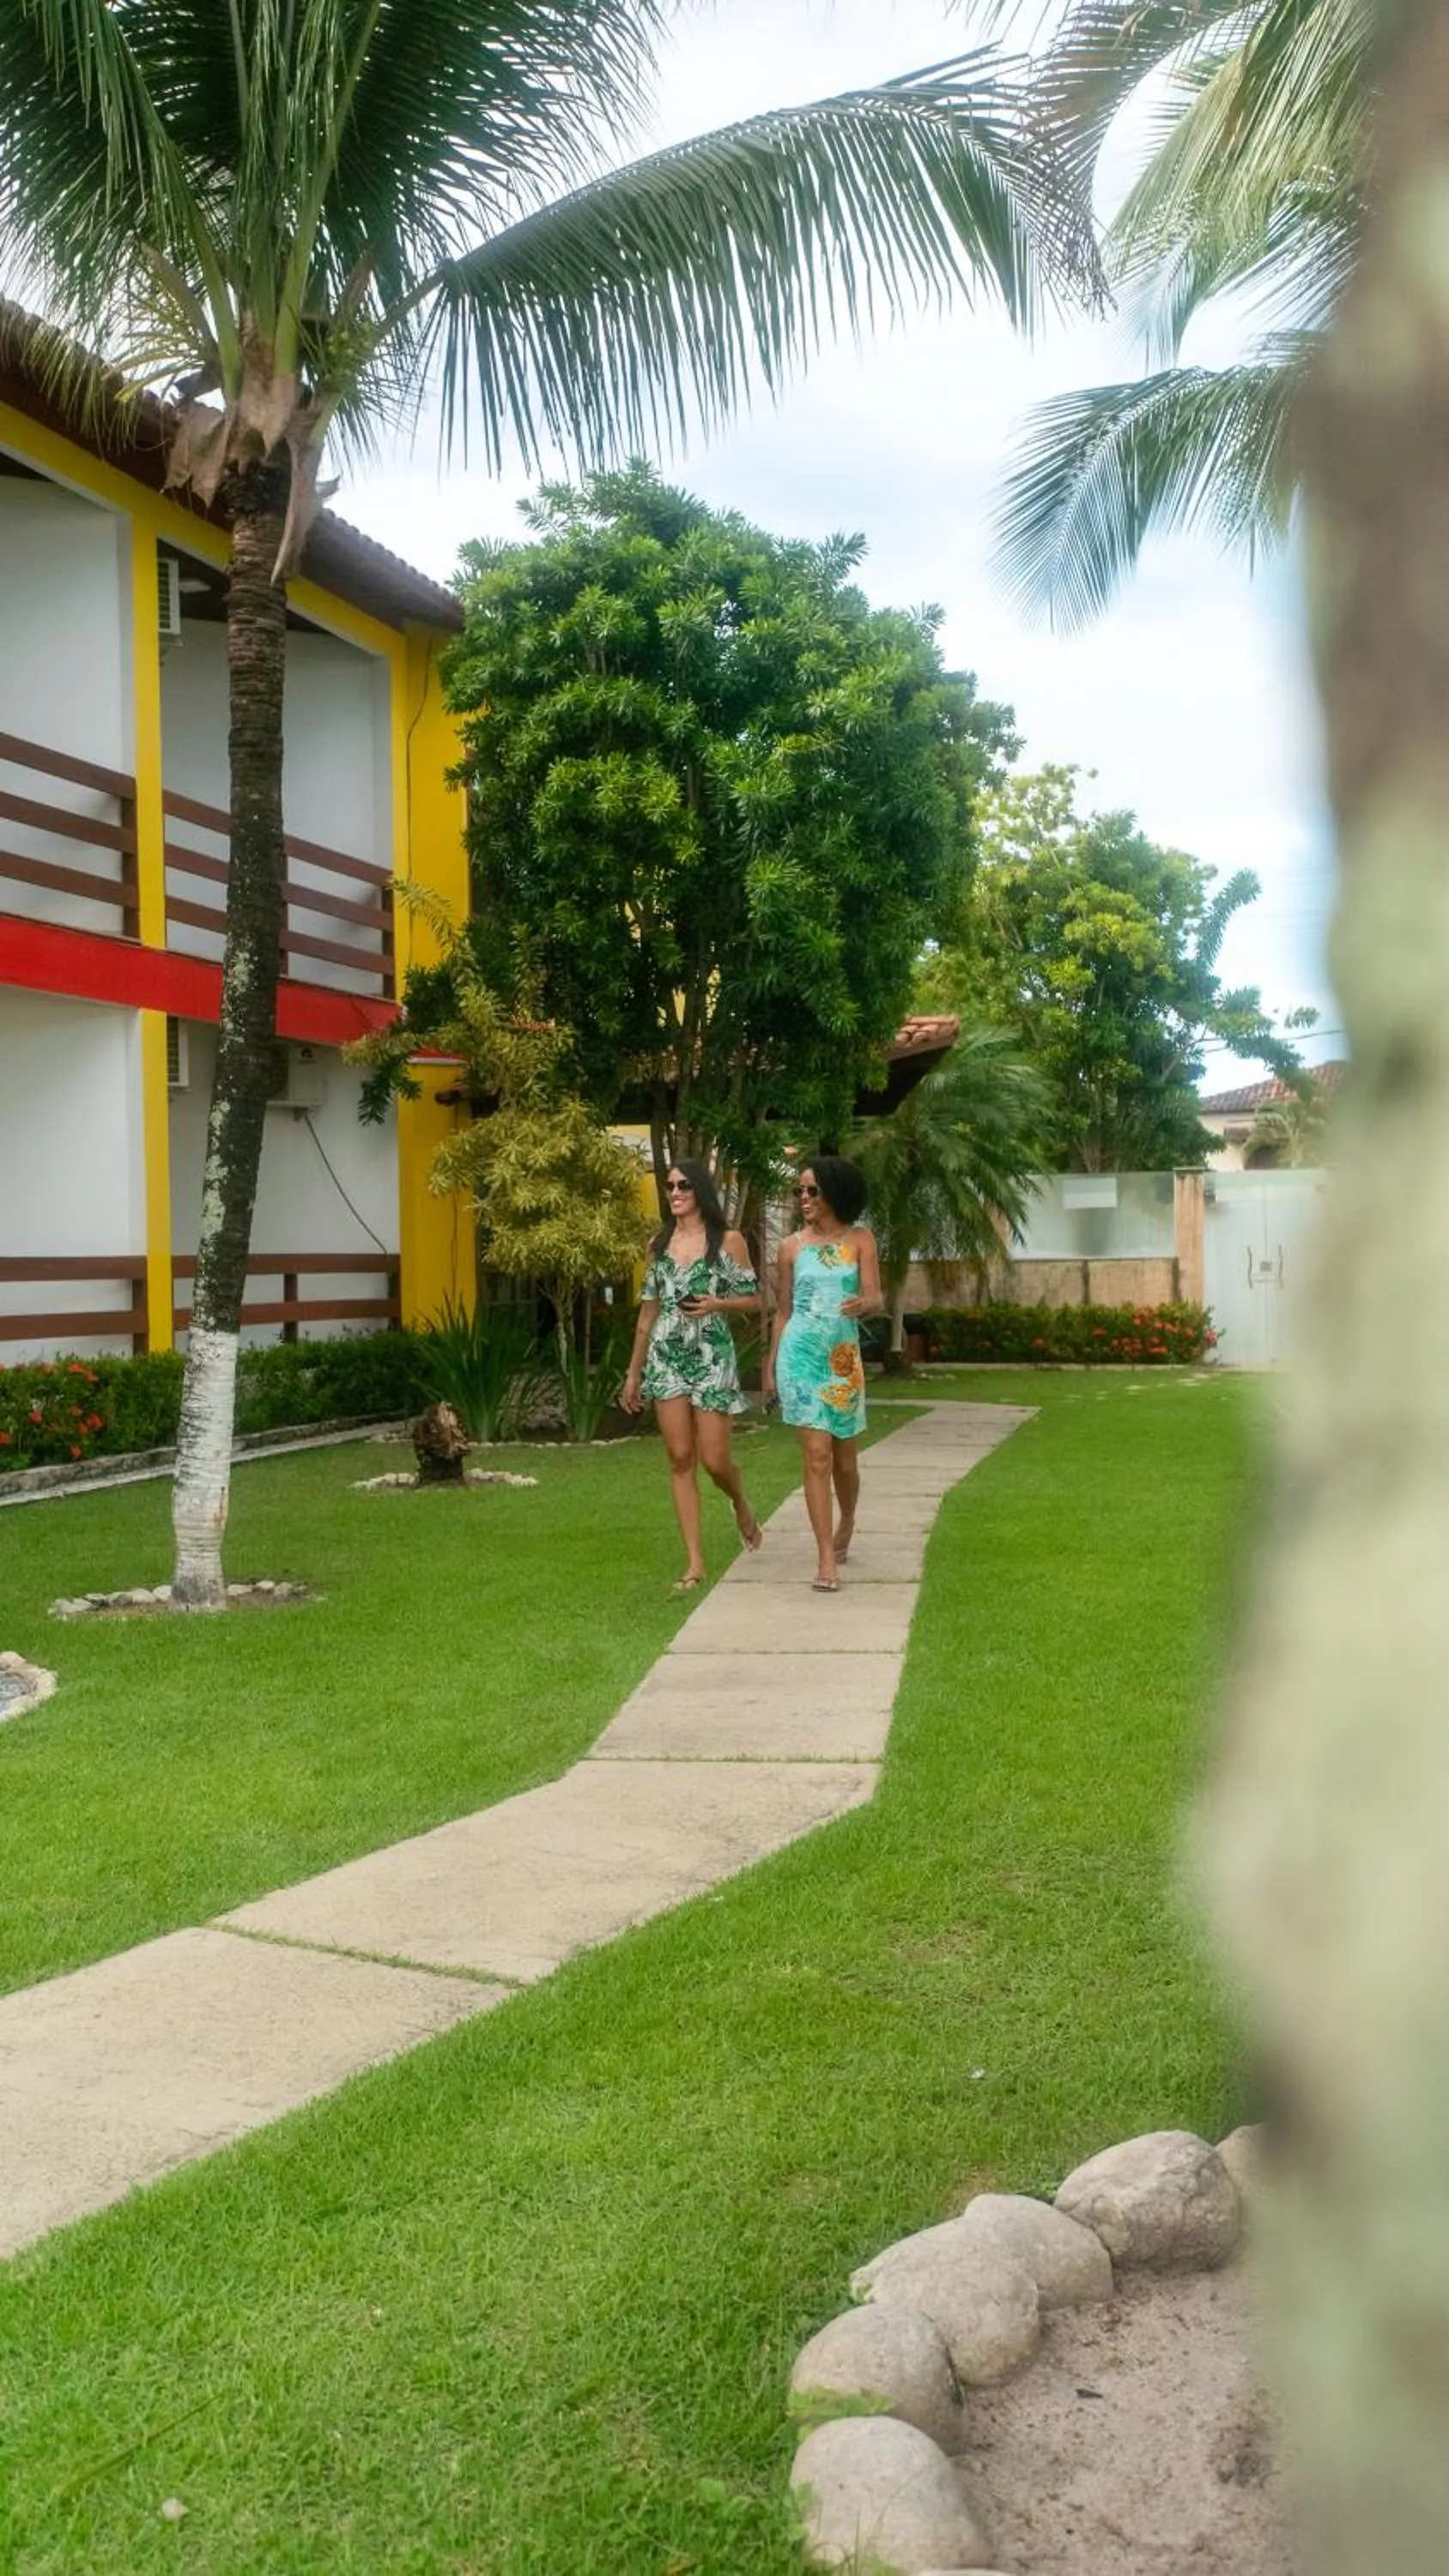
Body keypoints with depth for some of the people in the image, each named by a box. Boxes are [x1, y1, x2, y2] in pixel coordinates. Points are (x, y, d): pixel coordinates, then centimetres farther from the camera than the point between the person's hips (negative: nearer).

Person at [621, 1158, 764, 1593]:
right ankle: (694, 1562, 4)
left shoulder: (728, 1241, -1)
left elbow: (754, 1300, 2)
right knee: (680, 1460, 0)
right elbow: (648, 1312, 13)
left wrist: (717, 1304, -18)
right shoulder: (660, 1243, 10)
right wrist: (633, 1374, 12)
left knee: (714, 1459, -4)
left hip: (711, 1357, -3)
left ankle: (741, 1506, 32)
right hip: (666, 1359, 3)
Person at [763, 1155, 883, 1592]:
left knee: (844, 1458, 12)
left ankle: (845, 1525, 42)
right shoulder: (792, 1246, 4)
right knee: (816, 1455, -8)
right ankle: (827, 1561, -5)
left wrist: (864, 1304, -32)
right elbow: (783, 1310, 10)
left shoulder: (860, 1239, 1)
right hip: (801, 1355, 0)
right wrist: (770, 1366, 11)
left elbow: (877, 1299, -8)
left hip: (844, 1358, 1)